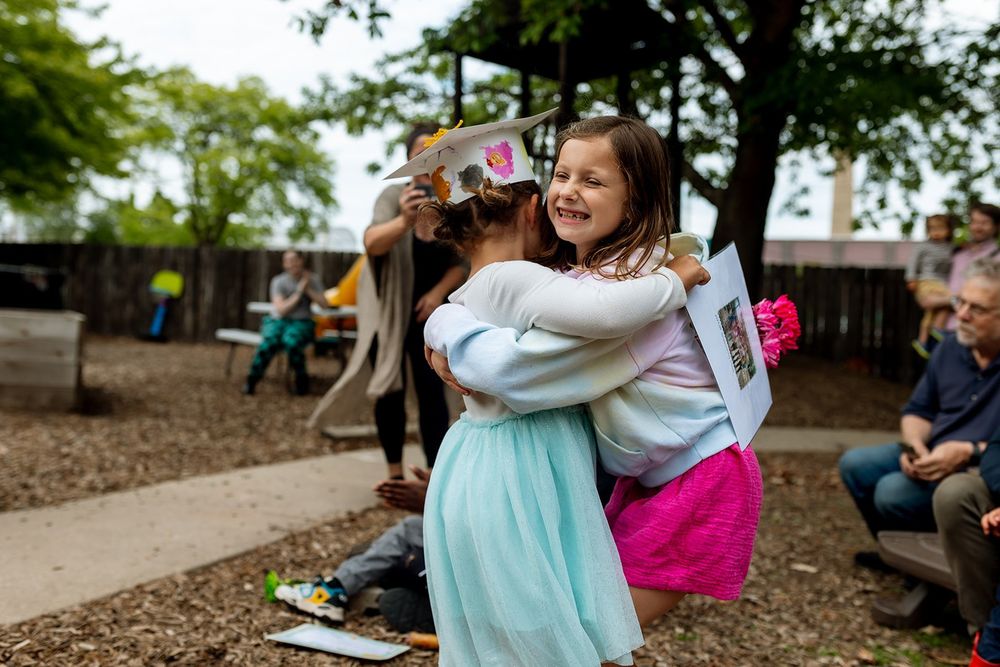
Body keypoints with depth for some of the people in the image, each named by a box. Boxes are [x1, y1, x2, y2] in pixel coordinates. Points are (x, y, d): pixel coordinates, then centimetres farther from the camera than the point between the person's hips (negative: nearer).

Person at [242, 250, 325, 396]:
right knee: (269, 341, -34)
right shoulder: (278, 281, 0)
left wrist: (308, 290, -8)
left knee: (291, 341, -36)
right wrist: (299, 292, -12)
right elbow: (281, 310, -10)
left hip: (301, 323, 0)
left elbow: (324, 304, -3)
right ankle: (252, 380, -18)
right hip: (278, 320, 0)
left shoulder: (311, 280, 7)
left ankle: (301, 378, -15)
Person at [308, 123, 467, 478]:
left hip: (425, 310, 2)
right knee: (391, 391, 5)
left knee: (431, 389, -8)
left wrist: (438, 293, -18)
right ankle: (395, 474, 20)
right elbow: (372, 243, -39)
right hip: (386, 309, -2)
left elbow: (460, 265, 0)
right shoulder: (394, 195, -20)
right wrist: (405, 221, -58)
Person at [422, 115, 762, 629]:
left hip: (701, 480, -9)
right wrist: (455, 353, -10)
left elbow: (513, 368, -34)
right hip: (647, 476, 9)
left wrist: (442, 325, -16)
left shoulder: (629, 285, -29)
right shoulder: (572, 271, 2)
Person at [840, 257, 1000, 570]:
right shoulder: (950, 348, 3)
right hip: (932, 455, 8)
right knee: (854, 463, -2)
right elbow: (918, 411, 11)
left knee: (893, 491, -25)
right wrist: (914, 446, -10)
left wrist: (968, 451, -31)